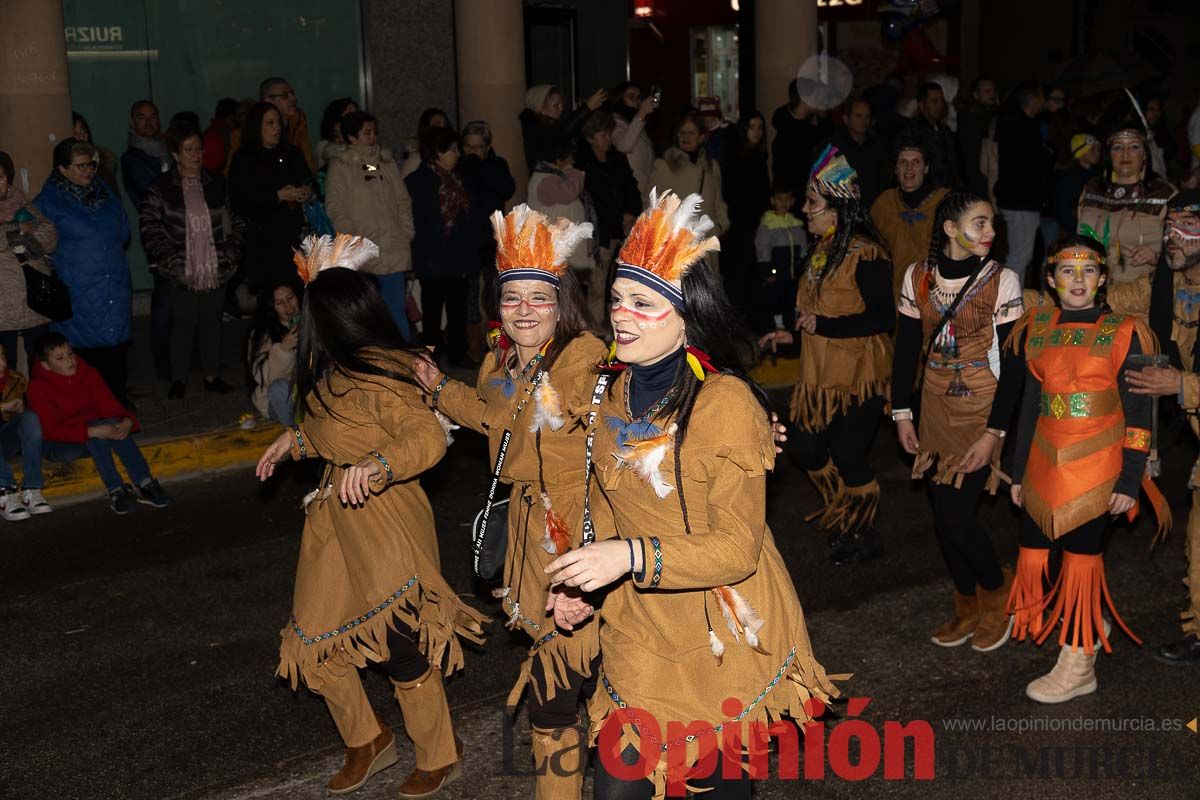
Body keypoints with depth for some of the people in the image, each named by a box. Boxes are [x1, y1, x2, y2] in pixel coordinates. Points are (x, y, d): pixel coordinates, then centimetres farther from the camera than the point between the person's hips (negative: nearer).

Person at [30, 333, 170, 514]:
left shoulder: (88, 373, -3)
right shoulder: (38, 387, -16)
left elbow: (109, 404, -8)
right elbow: (51, 430, -25)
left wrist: (127, 421, -33)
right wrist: (92, 431, -38)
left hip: (93, 439, 4)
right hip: (58, 445, -4)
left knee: (114, 424, -29)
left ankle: (145, 485, -33)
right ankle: (115, 491, -36)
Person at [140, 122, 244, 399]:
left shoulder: (217, 184, 7)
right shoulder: (162, 189, -4)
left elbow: (236, 221, 11)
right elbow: (150, 229, -6)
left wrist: (231, 254, 1)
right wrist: (171, 260, -13)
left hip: (215, 270, 3)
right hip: (182, 272, -3)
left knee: (211, 321, 11)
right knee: (183, 322, 4)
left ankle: (212, 375, 23)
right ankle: (178, 380, 16)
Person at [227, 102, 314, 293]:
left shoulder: (292, 154, 17)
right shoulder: (243, 160, 1)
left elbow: (309, 182, 27)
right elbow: (239, 204, -8)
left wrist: (307, 193, 2)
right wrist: (278, 196, -12)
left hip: (294, 236, 4)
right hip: (262, 240, -4)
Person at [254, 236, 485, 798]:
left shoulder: (378, 377, -20)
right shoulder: (332, 373, 9)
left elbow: (428, 438, -30)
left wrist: (377, 466, -44)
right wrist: (296, 440, 18)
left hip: (386, 527, -9)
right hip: (337, 523, 9)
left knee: (404, 652, 4)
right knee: (313, 644, 13)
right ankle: (366, 741, 36)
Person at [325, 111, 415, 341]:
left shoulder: (387, 162, 16)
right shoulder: (340, 166, 1)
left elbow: (403, 200, 17)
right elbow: (336, 210, -4)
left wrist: (406, 234, 7)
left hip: (394, 252, 4)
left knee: (397, 311, 5)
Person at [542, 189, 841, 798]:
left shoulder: (726, 403, -21)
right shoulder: (617, 394, 2)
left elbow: (737, 545, -22)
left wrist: (633, 557, -33)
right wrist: (581, 585, 3)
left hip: (724, 630, -6)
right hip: (639, 628, 6)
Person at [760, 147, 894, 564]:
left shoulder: (864, 253, -19)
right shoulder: (822, 248, 9)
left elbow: (883, 317, -24)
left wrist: (822, 325, -22)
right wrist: (794, 333, 13)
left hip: (858, 375, -9)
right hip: (821, 373, 9)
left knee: (848, 457, 0)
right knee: (805, 448, 13)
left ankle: (863, 535, 24)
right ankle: (843, 520, 35)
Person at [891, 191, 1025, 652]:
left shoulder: (1001, 281, -10)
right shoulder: (918, 277, 0)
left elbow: (1013, 363, -10)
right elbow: (906, 348, 7)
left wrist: (994, 432, -14)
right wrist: (902, 413, 4)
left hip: (981, 411, -4)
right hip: (936, 409, 4)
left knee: (956, 517, -9)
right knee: (942, 515, 8)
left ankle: (997, 590, 20)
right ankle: (968, 609, 28)